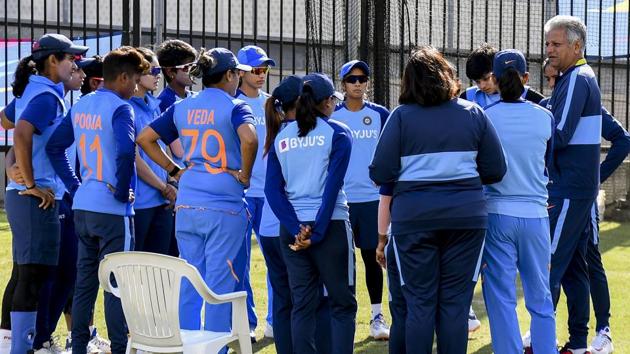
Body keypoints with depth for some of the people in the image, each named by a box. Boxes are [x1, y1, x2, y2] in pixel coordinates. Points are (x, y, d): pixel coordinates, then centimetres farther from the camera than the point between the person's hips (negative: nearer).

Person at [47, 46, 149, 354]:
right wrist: (122, 191, -15)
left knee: (84, 281, 13)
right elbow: (126, 152, -29)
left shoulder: (80, 106, 10)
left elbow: (54, 146, 13)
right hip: (113, 210, -7)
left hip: (82, 207, 7)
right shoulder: (120, 108, -14)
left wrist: (74, 186, 13)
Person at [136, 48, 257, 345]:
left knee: (189, 283, 13)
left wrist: (174, 170, 11)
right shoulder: (234, 107, -6)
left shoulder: (182, 108, 10)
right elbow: (248, 138, -26)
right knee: (220, 284, 0)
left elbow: (145, 138, 10)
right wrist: (245, 174, -12)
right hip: (224, 206, -5)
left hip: (186, 205, 5)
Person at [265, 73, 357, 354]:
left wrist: (298, 230, -7)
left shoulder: (281, 138, 10)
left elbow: (272, 189, 1)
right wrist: (317, 233, -13)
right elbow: (333, 185, -12)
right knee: (342, 304, 2)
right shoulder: (337, 133, -3)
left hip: (293, 230, 4)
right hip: (331, 225, -4)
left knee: (302, 305, 7)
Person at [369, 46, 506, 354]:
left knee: (419, 303, 5)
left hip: (413, 216, -1)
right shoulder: (473, 113, 3)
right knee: (456, 302, 6)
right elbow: (495, 170, 4)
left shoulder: (401, 116, -4)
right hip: (466, 214, 2)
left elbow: (380, 174, -7)